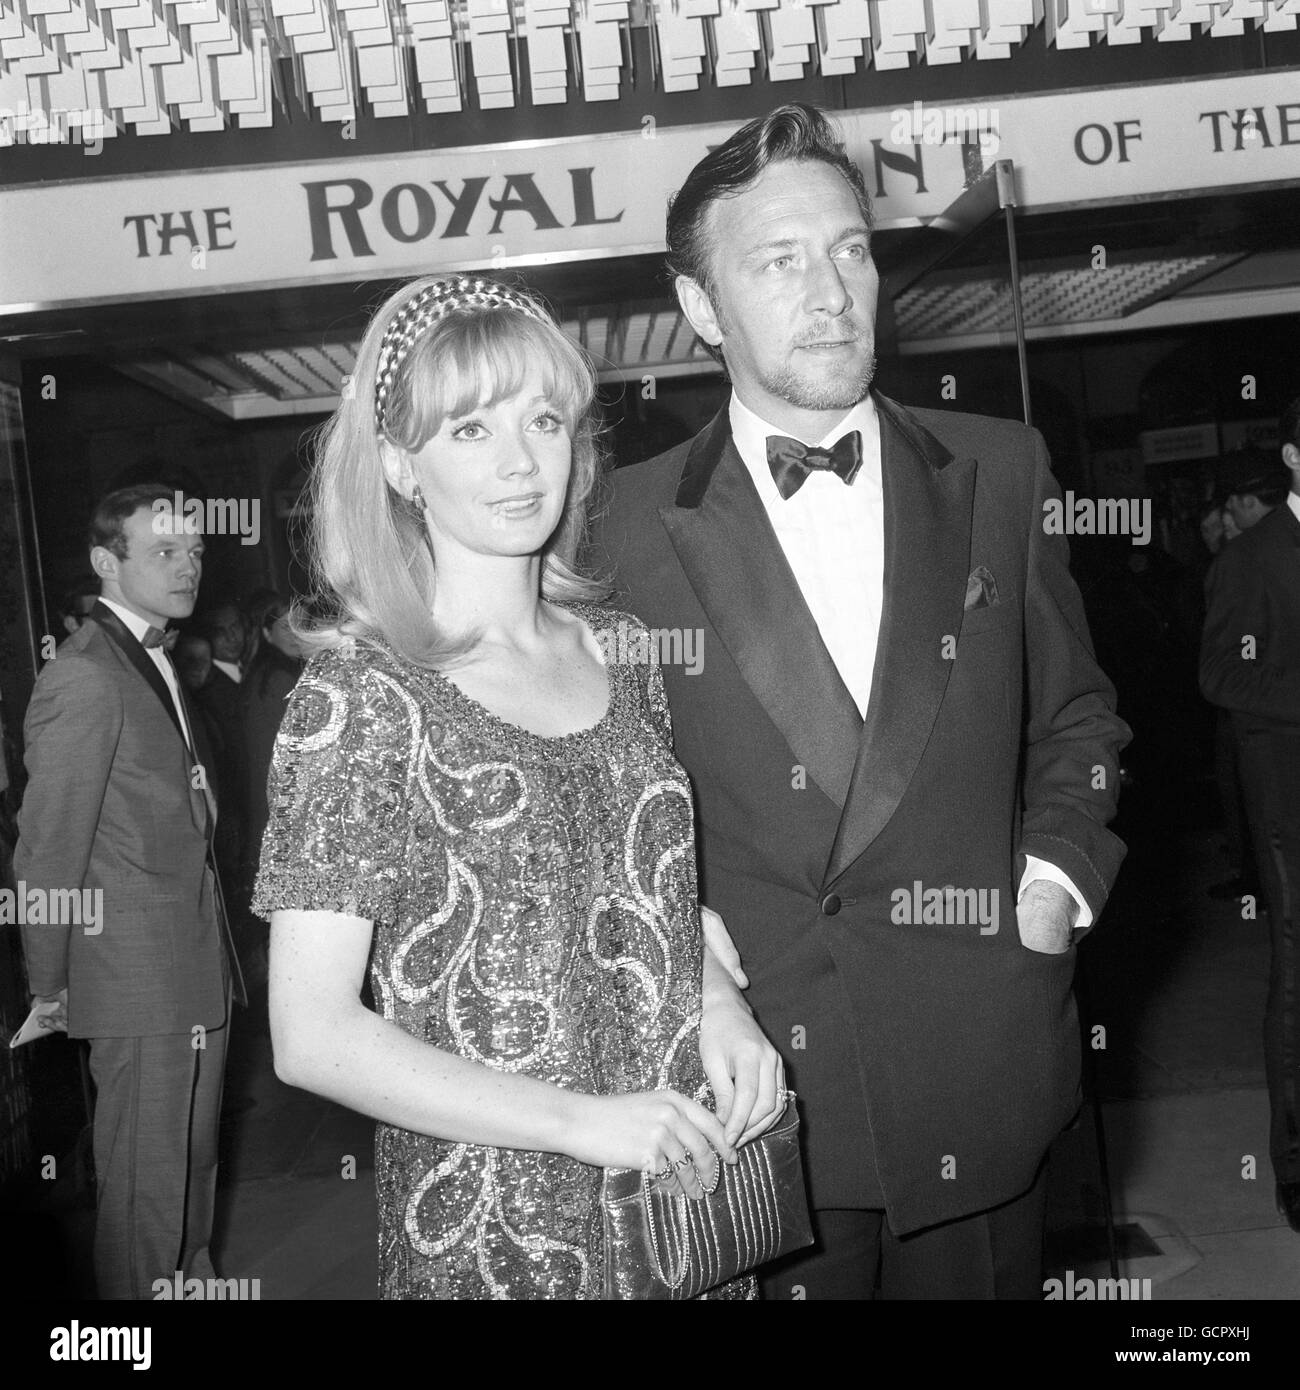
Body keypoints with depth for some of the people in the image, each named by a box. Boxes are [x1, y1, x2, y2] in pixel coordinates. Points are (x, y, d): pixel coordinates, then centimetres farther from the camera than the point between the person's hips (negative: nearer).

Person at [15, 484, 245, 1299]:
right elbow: (48, 853, -16)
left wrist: (218, 952, 11)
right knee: (146, 1182, 5)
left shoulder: (159, 664, 13)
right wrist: (49, 988, -9)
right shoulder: (84, 678, -18)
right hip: (140, 981, -9)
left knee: (195, 1162, 22)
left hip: (201, 967, 9)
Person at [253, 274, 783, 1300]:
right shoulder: (361, 691, -15)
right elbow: (312, 1035, -17)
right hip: (489, 1232, -5)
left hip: (687, 1182, 5)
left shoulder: (618, 653, 1)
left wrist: (716, 1000, -4)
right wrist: (581, 1120, -20)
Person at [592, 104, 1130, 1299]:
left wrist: (1060, 871, -3)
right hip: (757, 1084, -2)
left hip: (980, 1077, 2)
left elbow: (1074, 712, 12)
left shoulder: (999, 472, 2)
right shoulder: (633, 523, -5)